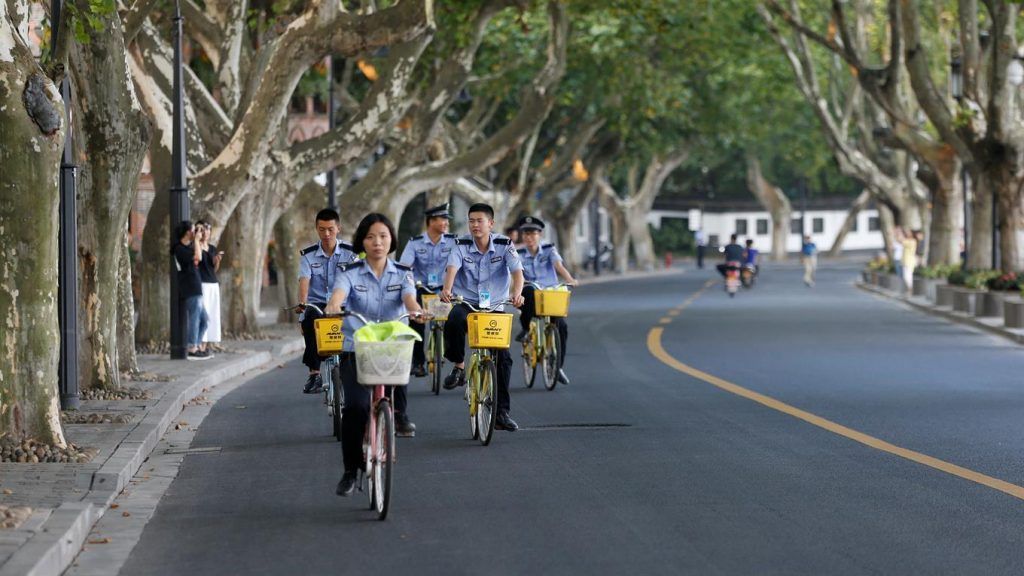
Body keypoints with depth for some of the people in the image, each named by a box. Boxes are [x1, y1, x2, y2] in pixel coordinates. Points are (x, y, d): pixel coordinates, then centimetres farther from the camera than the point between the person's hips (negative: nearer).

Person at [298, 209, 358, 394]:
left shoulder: (350, 253, 4)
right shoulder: (308, 255, 6)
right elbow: (304, 281, -10)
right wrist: (302, 303, -29)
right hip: (317, 304, 0)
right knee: (308, 319, -34)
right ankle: (314, 373, -29)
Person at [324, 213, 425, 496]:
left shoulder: (402, 273, 7)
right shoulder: (350, 273, 2)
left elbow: (408, 297, -12)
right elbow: (339, 292, -19)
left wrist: (415, 310, -37)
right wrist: (333, 305, -43)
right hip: (355, 348, -1)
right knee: (355, 406, -18)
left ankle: (399, 413, -12)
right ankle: (351, 470, -2)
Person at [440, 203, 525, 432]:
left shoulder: (505, 245, -4)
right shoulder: (461, 246, -4)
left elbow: (517, 271, -18)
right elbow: (452, 267, -22)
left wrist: (516, 293, -39)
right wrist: (447, 289, -43)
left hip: (495, 306, 1)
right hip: (466, 303, -1)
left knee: (503, 356, -7)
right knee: (454, 322, -37)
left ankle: (502, 412, 3)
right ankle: (459, 367, -11)